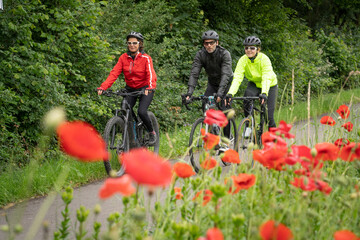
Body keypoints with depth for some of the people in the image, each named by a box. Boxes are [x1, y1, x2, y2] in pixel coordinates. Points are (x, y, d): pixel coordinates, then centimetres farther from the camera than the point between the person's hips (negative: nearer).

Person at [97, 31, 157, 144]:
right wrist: (103, 87, -27)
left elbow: (151, 74, -26)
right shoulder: (123, 58, -4)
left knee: (141, 112, -22)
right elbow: (114, 73, -13)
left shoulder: (145, 58, -14)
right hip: (130, 89, 4)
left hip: (145, 89, -4)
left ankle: (152, 132, 5)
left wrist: (149, 87, -47)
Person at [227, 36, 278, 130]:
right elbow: (237, 78, -31)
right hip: (254, 84, 2)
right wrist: (230, 93, -47)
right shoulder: (243, 60, -22)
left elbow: (266, 78, -41)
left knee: (269, 116, -10)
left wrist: (264, 93, -58)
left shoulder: (264, 59, -30)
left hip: (270, 86, -2)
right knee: (247, 95, -32)